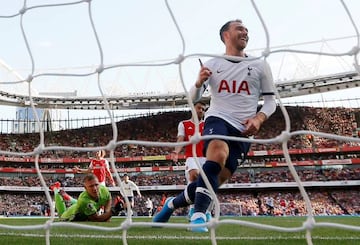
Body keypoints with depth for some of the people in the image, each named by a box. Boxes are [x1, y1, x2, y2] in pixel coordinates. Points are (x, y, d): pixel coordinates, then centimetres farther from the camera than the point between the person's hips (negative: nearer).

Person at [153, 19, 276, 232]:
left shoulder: (260, 66, 8)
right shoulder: (213, 64, 8)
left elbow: (270, 101, 11)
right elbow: (193, 98, 9)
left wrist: (258, 119, -9)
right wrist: (199, 82, -13)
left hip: (243, 130, 2)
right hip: (217, 119, -1)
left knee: (216, 181, -4)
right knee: (218, 152, -36)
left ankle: (173, 203, 21)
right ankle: (199, 215, -32)